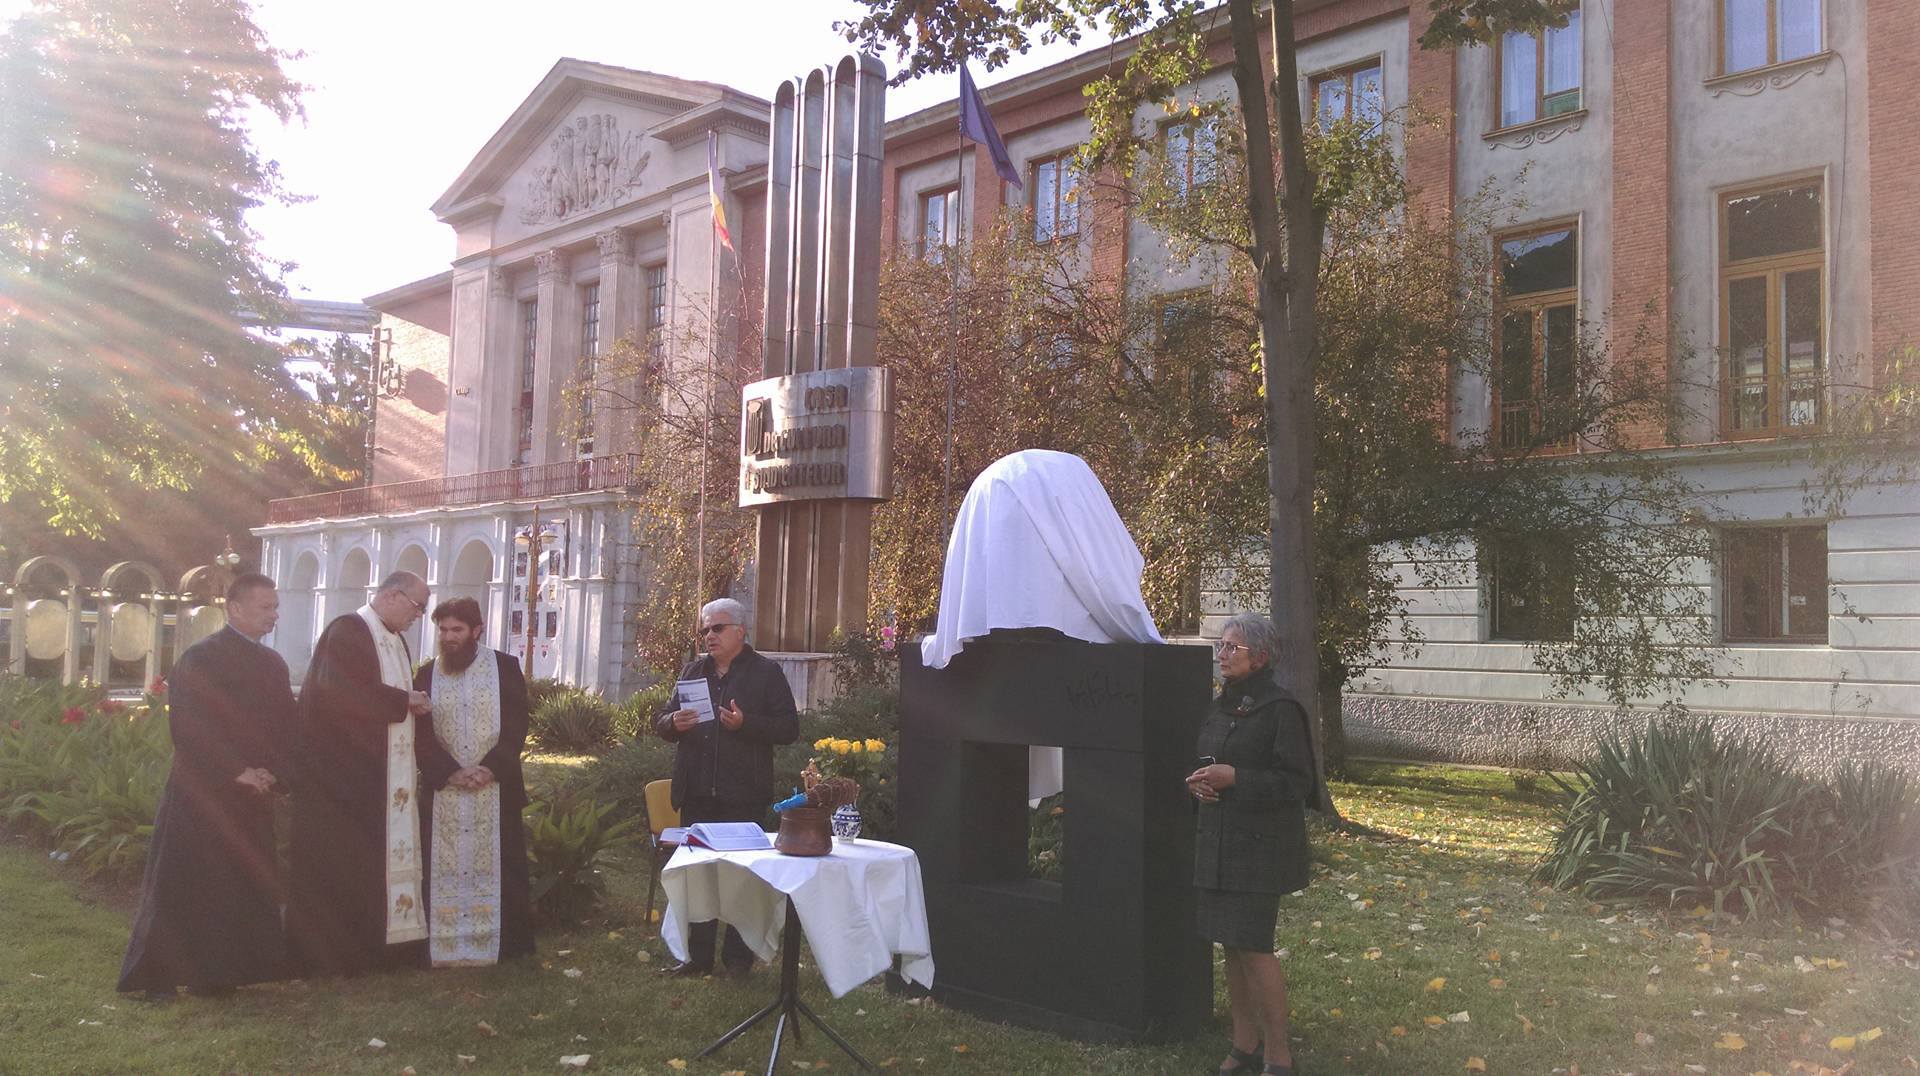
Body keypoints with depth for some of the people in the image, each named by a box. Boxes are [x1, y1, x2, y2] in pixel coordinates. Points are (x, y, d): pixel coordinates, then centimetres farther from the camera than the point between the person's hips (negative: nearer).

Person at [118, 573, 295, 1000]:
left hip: (252, 795, 7)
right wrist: (234, 772, -18)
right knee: (186, 885, -2)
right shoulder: (201, 659, -10)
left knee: (245, 888, 8)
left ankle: (218, 972, 18)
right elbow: (187, 728, -16)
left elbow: (285, 726, 14)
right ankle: (158, 976, 8)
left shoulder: (272, 664, 11)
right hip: (202, 793, -7)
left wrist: (272, 773, -3)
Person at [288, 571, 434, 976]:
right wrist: (404, 701, -16)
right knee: (340, 862, -4)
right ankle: (329, 953, 4)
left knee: (384, 857, 8)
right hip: (343, 772, -9)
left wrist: (413, 703, 2)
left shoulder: (396, 642, 17)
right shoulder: (347, 631, -11)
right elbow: (341, 692, -24)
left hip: (388, 772, 9)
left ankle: (371, 945, 15)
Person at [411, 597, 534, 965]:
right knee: (443, 867, 1)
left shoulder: (505, 668, 3)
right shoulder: (426, 676, 8)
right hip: (442, 791, 2)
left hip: (497, 788, -2)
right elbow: (421, 734, 2)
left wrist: (490, 767, -14)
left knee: (498, 865, 1)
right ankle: (444, 945, 6)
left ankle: (507, 945, 7)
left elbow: (517, 726, -2)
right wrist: (451, 771, -12)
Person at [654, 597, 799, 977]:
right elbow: (661, 723, 18)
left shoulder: (766, 672, 0)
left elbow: (789, 728, -6)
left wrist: (745, 723, -20)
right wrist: (674, 723, -6)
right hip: (696, 795, 5)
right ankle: (698, 956, 19)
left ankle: (739, 957, 10)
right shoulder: (692, 672, 16)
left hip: (743, 799, -5)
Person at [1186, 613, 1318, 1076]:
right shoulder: (1220, 707, 13)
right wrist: (1198, 782, 2)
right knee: (1231, 945, 11)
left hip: (1261, 844, -8)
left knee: (1252, 946, -8)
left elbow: (1295, 781, -14)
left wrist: (1234, 778, -21)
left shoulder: (1280, 709, -12)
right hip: (1218, 842, 8)